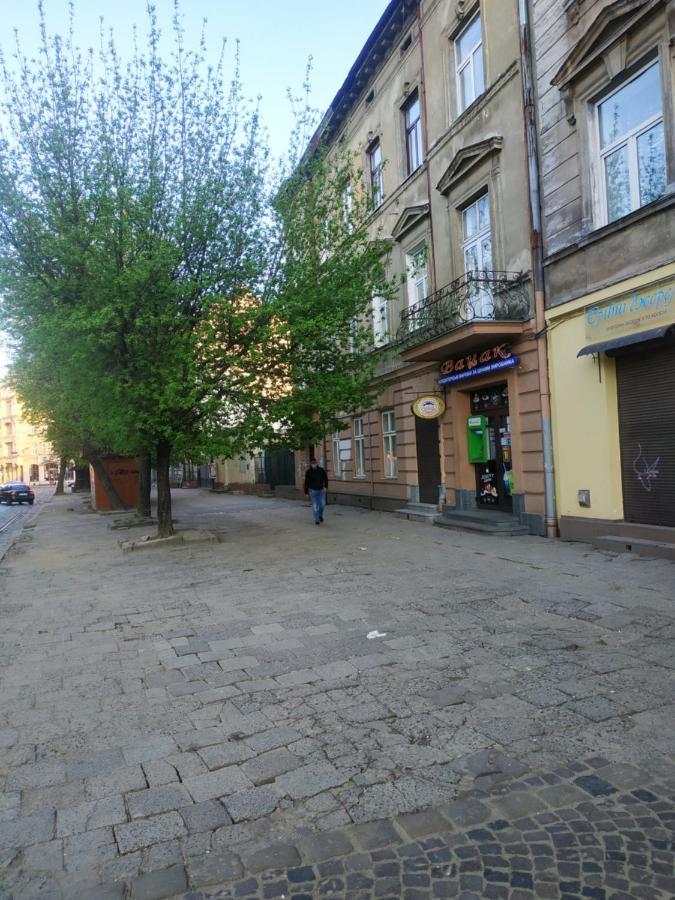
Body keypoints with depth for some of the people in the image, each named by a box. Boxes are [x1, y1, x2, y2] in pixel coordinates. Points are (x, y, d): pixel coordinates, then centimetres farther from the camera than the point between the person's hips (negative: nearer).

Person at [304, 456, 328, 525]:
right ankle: (317, 520, 7)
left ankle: (320, 515, 27)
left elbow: (326, 479, 4)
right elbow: (306, 483, -4)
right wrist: (306, 493, -5)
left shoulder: (321, 470, -3)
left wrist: (326, 487, -12)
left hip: (321, 490, 1)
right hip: (313, 491, -1)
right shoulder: (308, 472, -6)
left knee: (322, 505, -2)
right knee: (315, 506, -2)